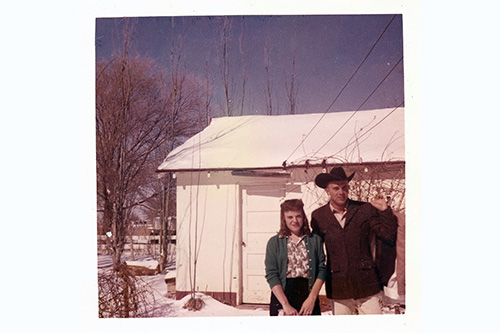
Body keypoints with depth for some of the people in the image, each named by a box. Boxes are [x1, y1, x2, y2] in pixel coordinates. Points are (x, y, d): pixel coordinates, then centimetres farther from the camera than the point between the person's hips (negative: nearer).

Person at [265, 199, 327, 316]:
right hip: (282, 294, -1)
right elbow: (271, 275, -2)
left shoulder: (315, 240, 9)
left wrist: (312, 298, -8)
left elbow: (322, 269, 4)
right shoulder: (274, 242, 5)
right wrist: (286, 304, -11)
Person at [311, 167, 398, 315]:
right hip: (338, 288, 1)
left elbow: (388, 234, 0)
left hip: (367, 285, -1)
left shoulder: (365, 209, 3)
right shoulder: (318, 216, 5)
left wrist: (385, 211, -10)